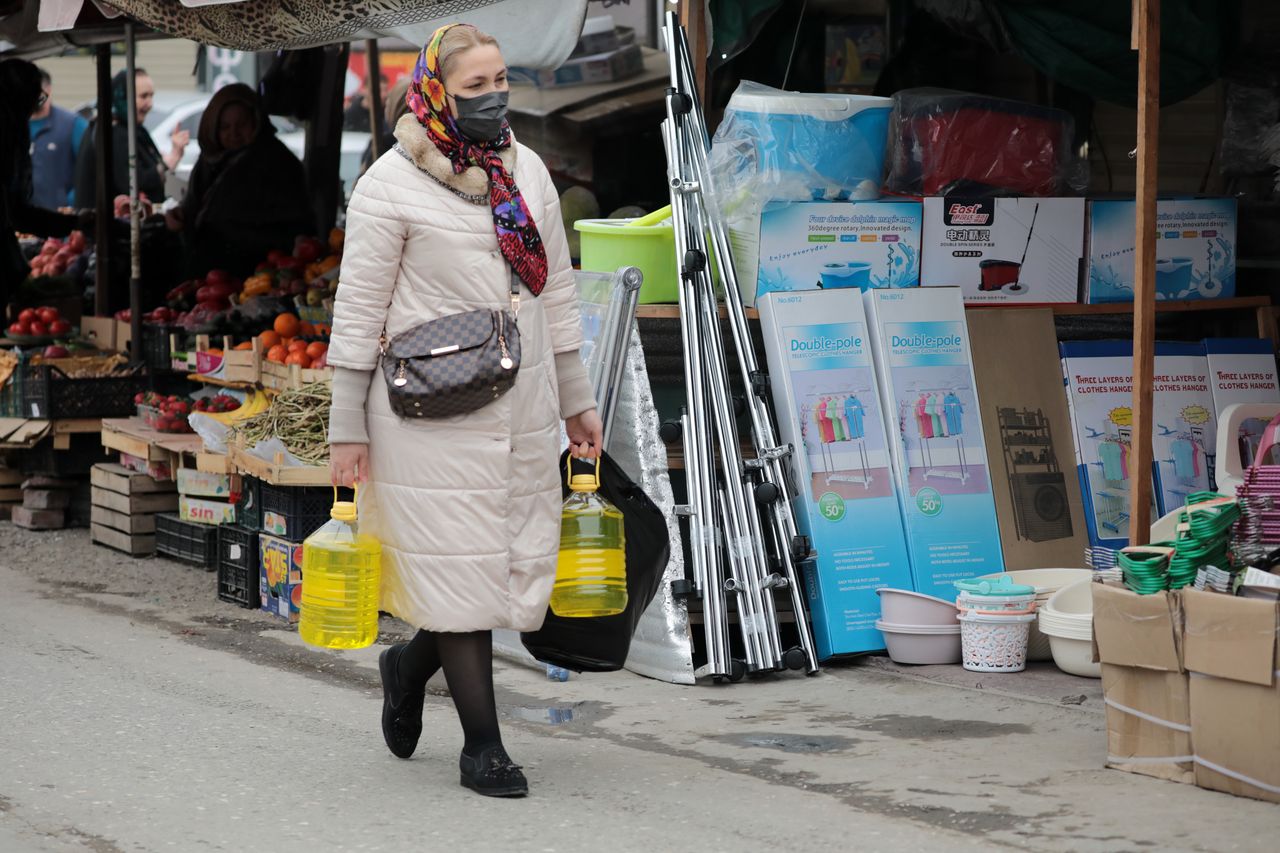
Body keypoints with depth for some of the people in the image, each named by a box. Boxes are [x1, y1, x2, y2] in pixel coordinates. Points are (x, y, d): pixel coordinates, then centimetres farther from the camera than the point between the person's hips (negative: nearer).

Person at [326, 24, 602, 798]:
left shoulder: (526, 169, 11)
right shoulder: (392, 184, -6)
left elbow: (557, 290, 17)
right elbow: (359, 310, -5)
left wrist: (577, 400, 16)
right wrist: (348, 430, -8)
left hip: (521, 408, 6)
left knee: (524, 565, 5)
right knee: (460, 566, -1)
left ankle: (411, 664, 31)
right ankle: (482, 744, 11)